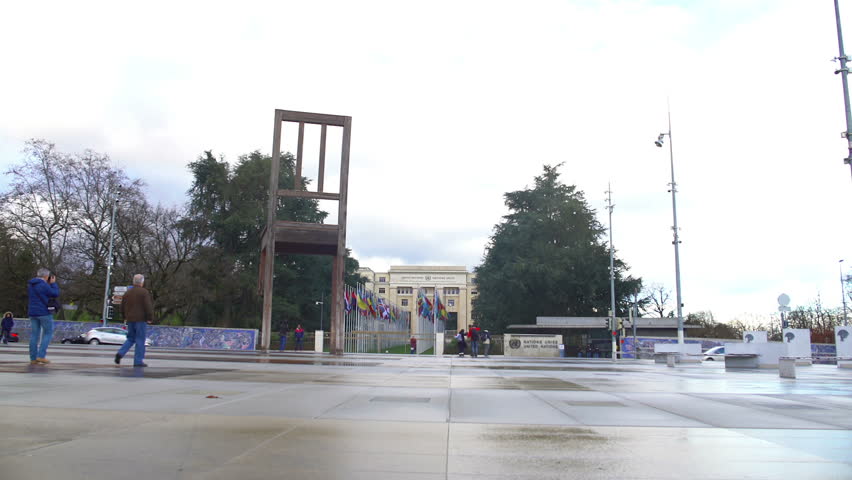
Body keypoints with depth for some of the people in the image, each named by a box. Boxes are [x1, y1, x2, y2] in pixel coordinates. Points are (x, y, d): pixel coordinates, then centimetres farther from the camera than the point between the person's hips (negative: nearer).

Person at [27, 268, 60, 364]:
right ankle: (41, 355, -5)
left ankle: (33, 358, 6)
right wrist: (53, 283, 4)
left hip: (32, 313, 7)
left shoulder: (30, 284, 10)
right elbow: (55, 294, -8)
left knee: (34, 335, 7)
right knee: (48, 333, 3)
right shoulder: (44, 285, -14)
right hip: (44, 312, -7)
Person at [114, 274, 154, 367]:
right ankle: (138, 361, -1)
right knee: (140, 340, -2)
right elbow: (148, 306, -15)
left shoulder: (128, 293, 11)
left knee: (130, 339, 18)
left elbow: (122, 307, 17)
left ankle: (120, 353, -3)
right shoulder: (144, 292, -8)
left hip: (130, 320, 6)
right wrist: (150, 318, -10)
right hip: (141, 319, -6)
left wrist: (125, 317, 27)